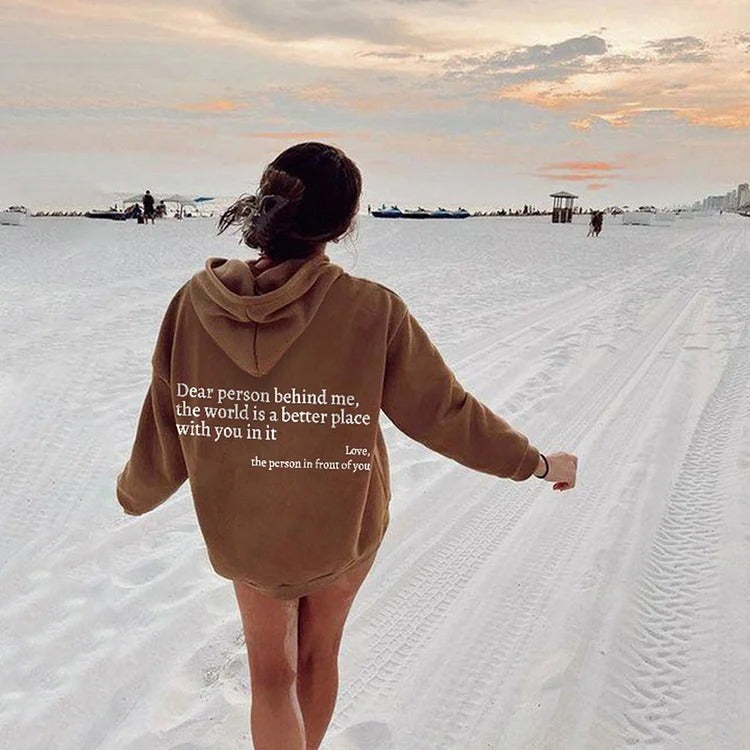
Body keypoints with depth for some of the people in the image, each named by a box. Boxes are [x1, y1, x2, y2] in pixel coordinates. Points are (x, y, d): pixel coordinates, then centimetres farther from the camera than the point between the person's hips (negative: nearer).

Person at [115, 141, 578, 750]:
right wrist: (540, 462, 1)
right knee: (319, 657, 27)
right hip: (344, 526, 0)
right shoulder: (372, 311, -24)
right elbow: (444, 413, -15)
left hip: (241, 531, 1)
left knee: (271, 672, 24)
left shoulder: (195, 304, -17)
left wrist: (135, 492, 15)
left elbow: (165, 429, -7)